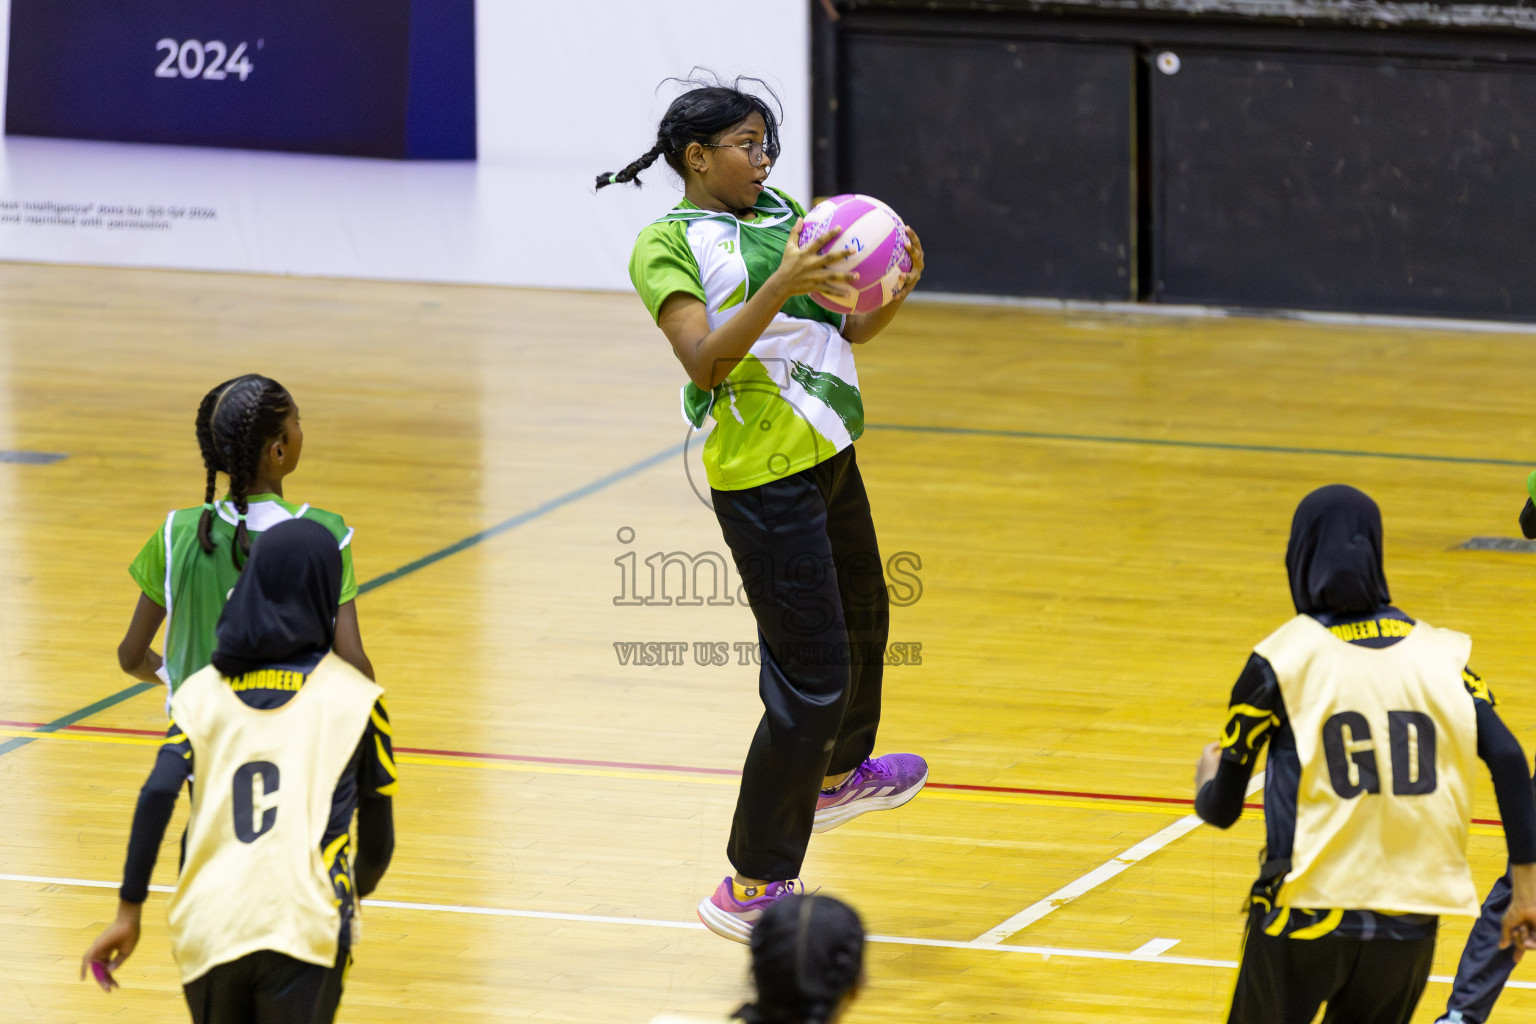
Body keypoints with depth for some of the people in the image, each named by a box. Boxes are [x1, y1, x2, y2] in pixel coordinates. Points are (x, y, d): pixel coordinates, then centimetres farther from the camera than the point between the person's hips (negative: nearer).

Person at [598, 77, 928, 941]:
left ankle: (838, 775, 57)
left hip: (826, 455, 8)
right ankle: (752, 887, -1)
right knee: (811, 681, -9)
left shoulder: (782, 214, 10)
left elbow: (849, 328, 10)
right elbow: (705, 360, -24)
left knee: (863, 618, 29)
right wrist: (780, 288, -34)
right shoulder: (668, 245, -11)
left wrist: (896, 290, -10)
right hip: (762, 474, -8)